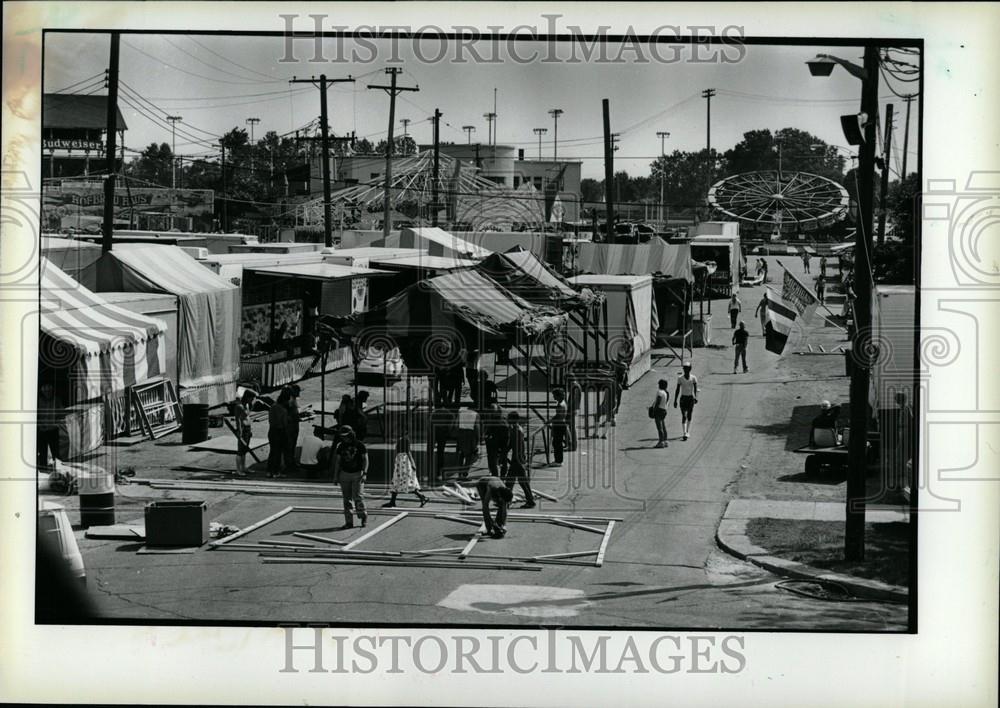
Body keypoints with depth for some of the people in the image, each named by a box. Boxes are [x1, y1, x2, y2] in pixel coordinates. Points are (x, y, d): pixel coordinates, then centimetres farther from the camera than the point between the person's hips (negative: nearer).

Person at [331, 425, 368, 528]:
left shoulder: (360, 445, -5)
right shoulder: (341, 446, 4)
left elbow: (365, 459, -4)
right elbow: (337, 461, 9)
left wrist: (364, 473, -14)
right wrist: (335, 476, 6)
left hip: (357, 474, -4)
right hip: (345, 474, 4)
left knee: (358, 497, -12)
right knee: (347, 499, 2)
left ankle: (363, 517, 10)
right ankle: (349, 522, 5)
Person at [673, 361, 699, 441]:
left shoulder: (693, 378, 0)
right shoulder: (680, 378, 0)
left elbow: (695, 388, -8)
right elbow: (677, 390, 3)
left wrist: (695, 397, -22)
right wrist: (675, 400, 2)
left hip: (691, 398, 1)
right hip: (683, 398, -1)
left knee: (689, 416, 7)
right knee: (684, 416, -10)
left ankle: (687, 432, 23)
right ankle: (684, 433, -16)